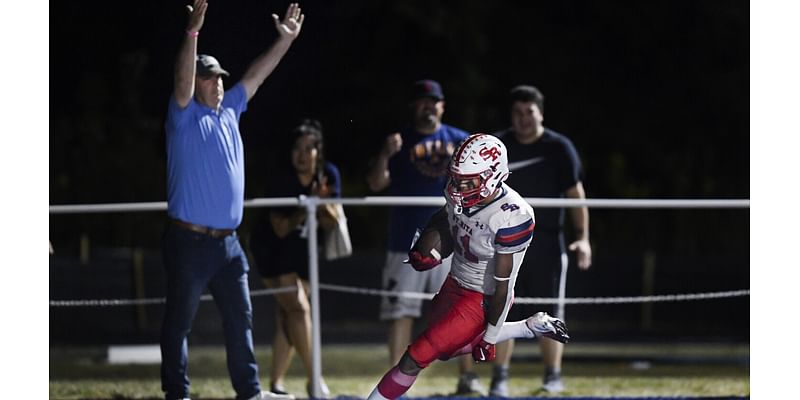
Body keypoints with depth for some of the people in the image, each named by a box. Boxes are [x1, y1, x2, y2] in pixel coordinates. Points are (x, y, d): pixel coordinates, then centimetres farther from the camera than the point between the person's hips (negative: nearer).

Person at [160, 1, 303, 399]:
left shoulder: (229, 111, 14)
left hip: (228, 242, 7)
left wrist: (285, 41, 16)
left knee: (240, 319, 9)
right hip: (190, 241, -7)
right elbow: (183, 79, -21)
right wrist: (192, 33, -33)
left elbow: (255, 76, 19)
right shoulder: (185, 117, -5)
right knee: (179, 320, -1)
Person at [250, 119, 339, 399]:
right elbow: (280, 228, -22)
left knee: (287, 316, 4)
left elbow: (332, 223, -8)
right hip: (271, 247, -5)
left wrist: (323, 203, -28)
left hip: (300, 247, 5)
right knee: (299, 309, -17)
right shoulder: (281, 181, -24)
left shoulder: (329, 175, -11)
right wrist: (304, 210, -36)